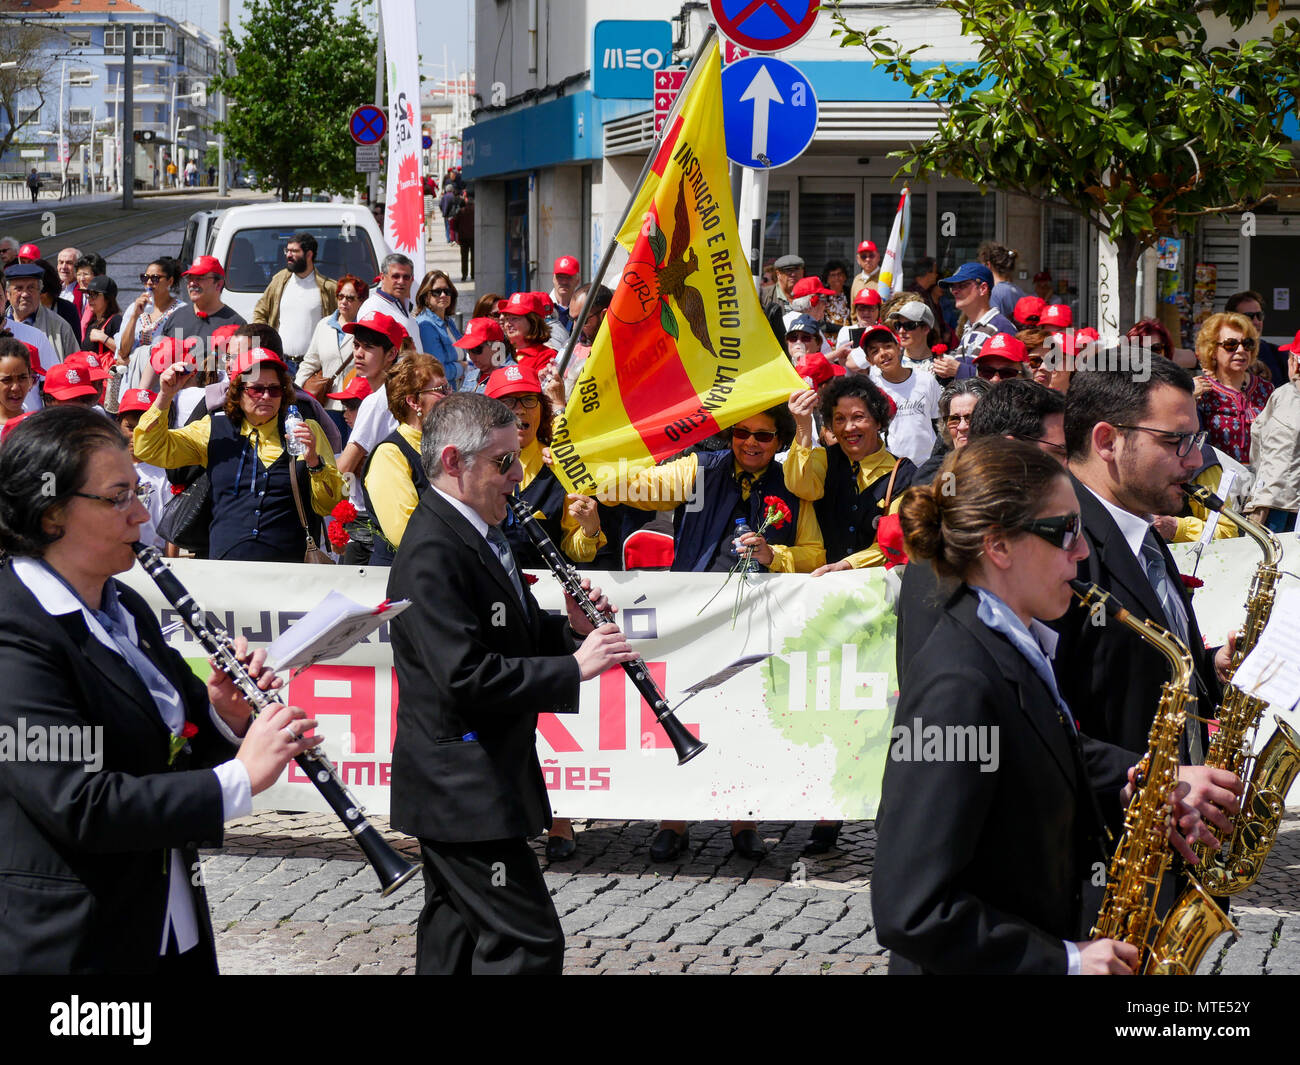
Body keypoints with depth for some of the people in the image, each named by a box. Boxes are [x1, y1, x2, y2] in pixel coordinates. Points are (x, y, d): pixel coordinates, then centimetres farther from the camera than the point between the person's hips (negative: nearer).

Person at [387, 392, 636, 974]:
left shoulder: (476, 535, 13)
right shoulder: (432, 554, -20)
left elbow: (507, 637, 22)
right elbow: (466, 676, -27)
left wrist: (570, 629, 3)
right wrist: (574, 667, -22)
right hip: (463, 790, -11)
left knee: (455, 935, 16)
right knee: (529, 943, -11)